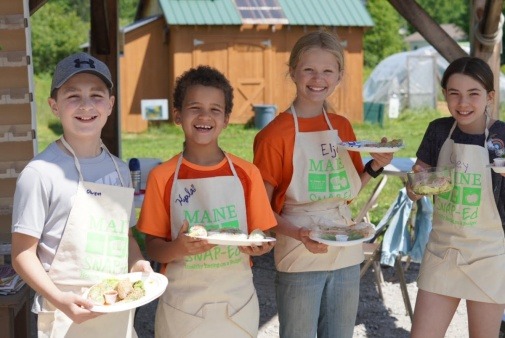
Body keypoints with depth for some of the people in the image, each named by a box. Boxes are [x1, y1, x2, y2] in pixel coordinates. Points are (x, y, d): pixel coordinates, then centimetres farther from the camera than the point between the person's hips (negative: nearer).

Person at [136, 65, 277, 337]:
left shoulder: (246, 173, -1)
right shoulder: (162, 177, -4)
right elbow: (153, 248, -3)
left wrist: (258, 246, -17)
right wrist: (179, 248, -22)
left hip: (237, 302, 1)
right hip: (183, 304, -1)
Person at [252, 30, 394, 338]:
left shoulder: (342, 127, 6)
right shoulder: (276, 134, -10)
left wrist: (376, 165, -2)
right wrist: (299, 235, -24)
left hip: (346, 256, 5)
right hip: (300, 260, -5)